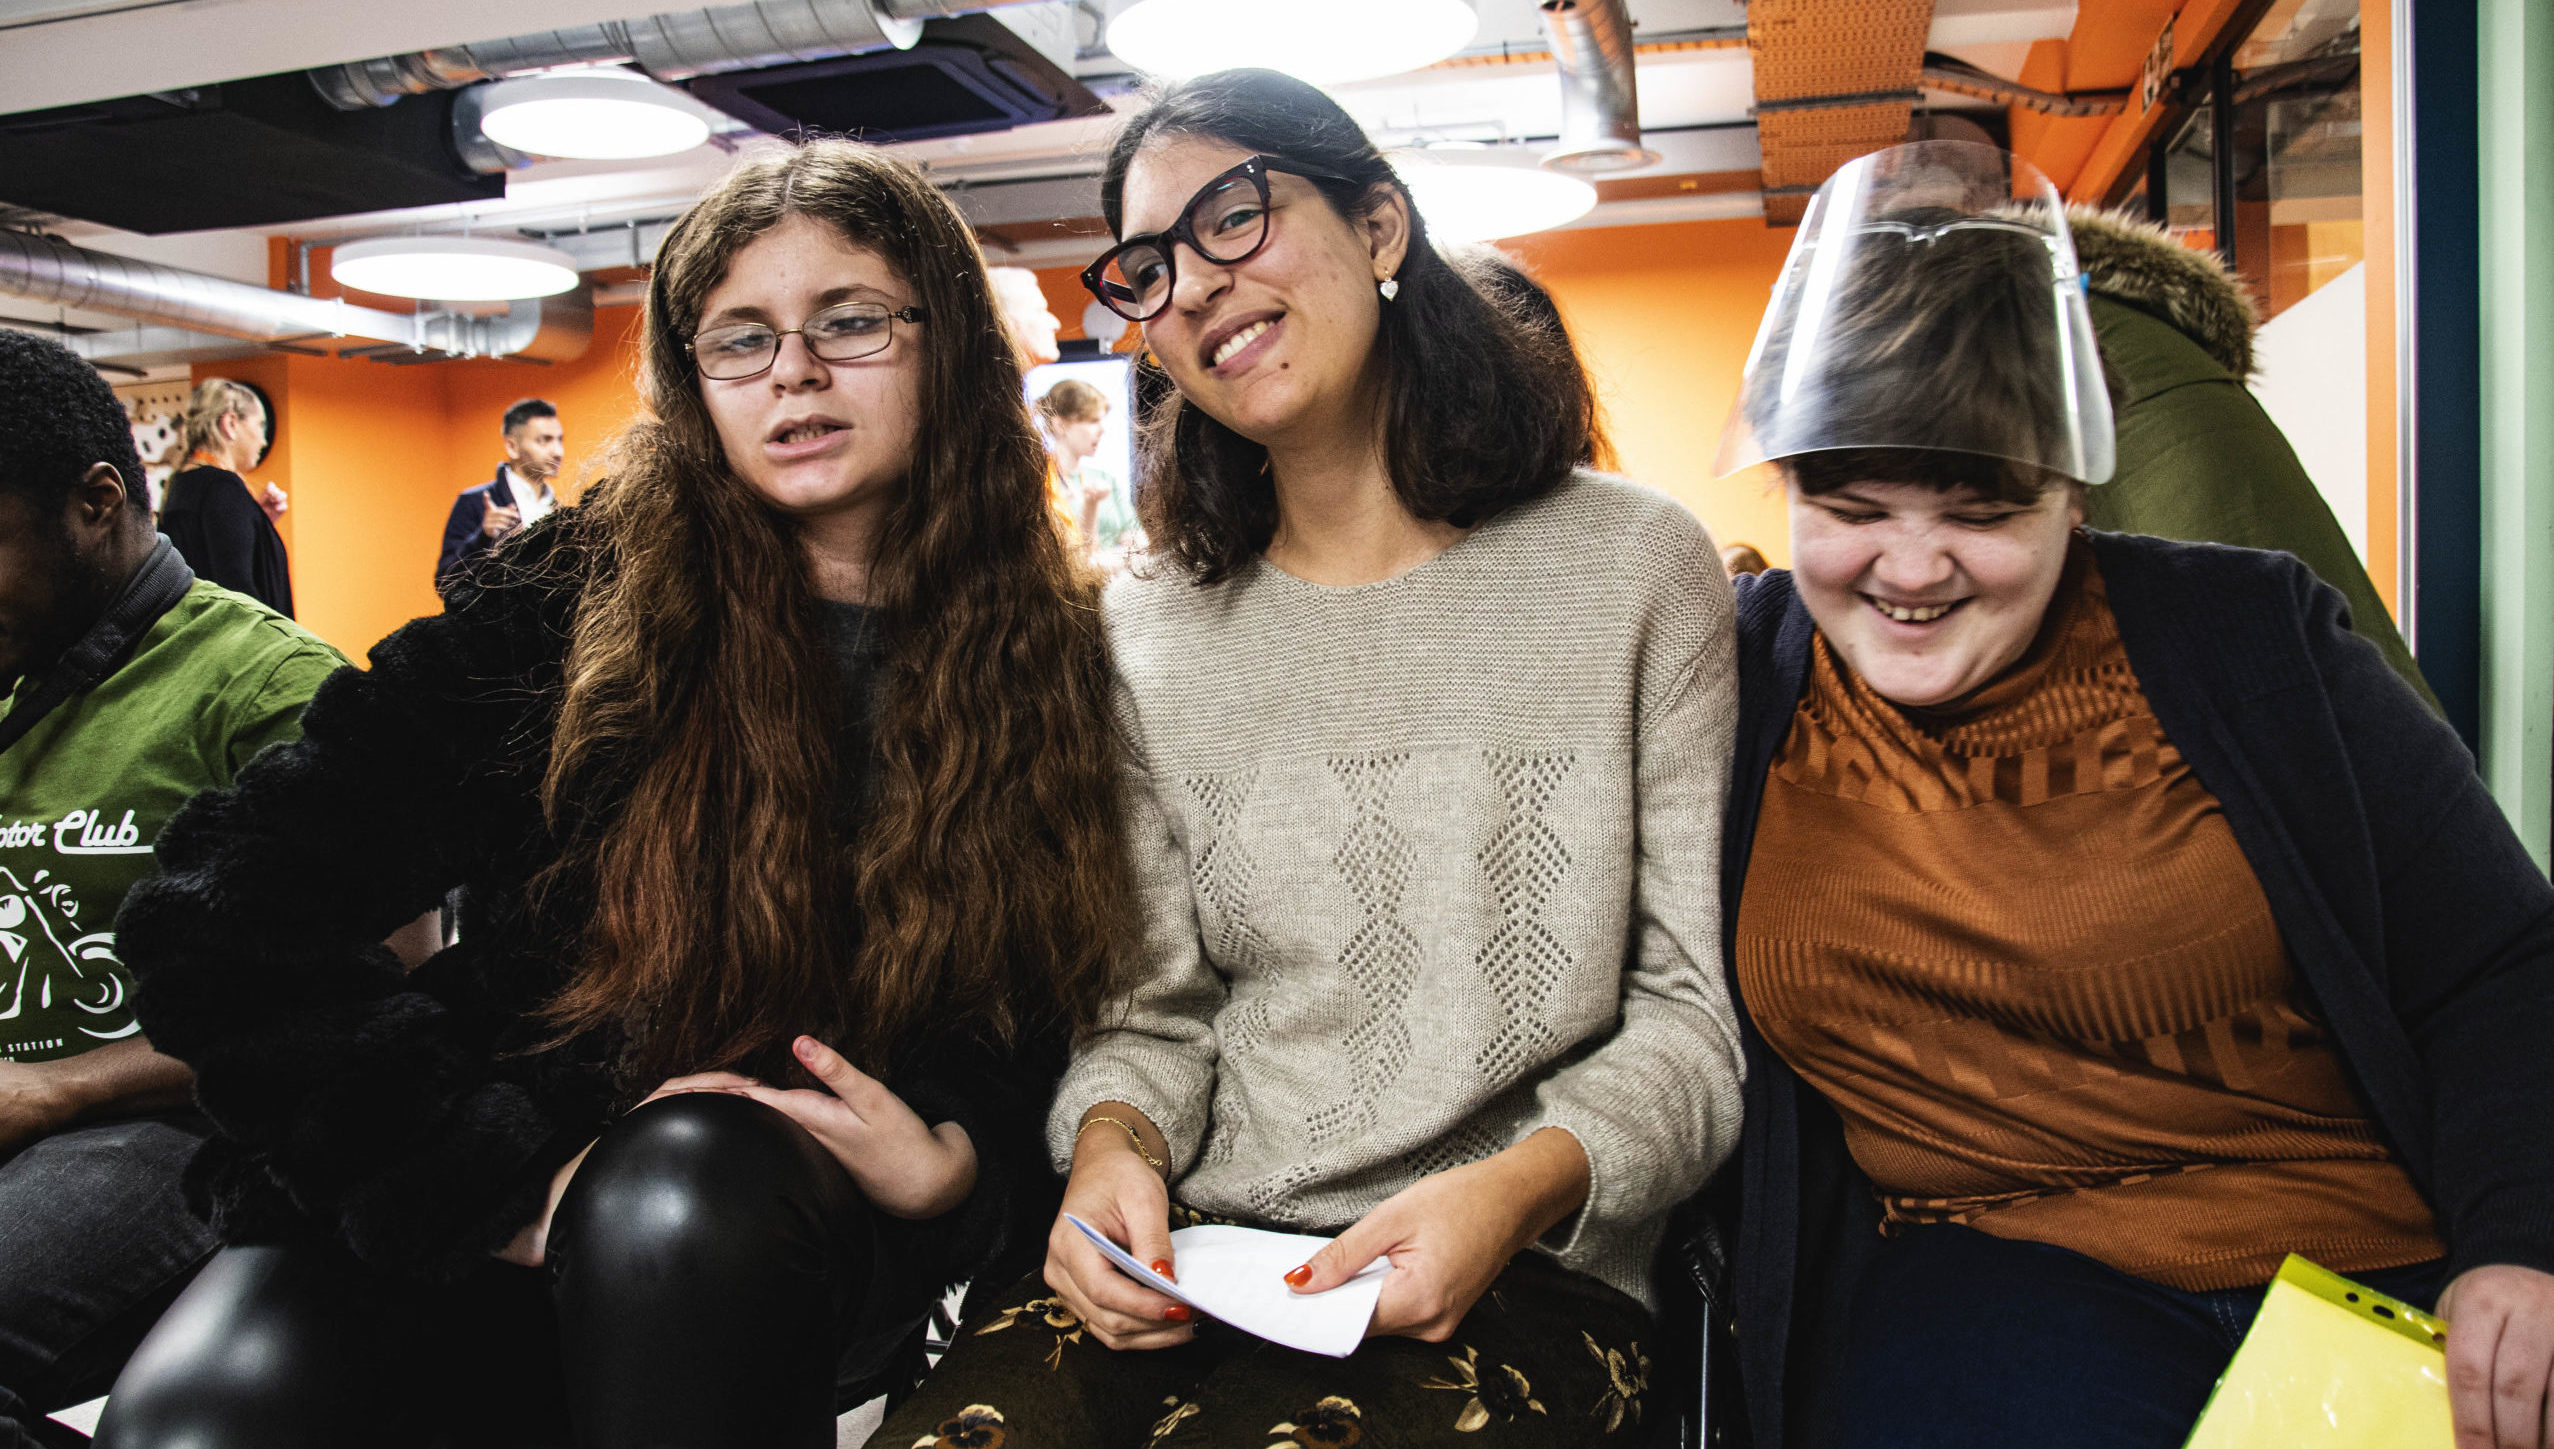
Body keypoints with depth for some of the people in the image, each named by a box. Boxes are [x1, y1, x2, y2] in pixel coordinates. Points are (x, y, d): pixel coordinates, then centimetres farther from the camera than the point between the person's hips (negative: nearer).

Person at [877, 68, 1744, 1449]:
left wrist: (1522, 1185, -17)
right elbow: (1152, 1009, 11)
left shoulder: (1631, 566, 1)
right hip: (1186, 1249, 3)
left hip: (1518, 1274, -2)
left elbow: (1700, 1004, 0)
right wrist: (1113, 1140, -12)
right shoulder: (1146, 638, 10)